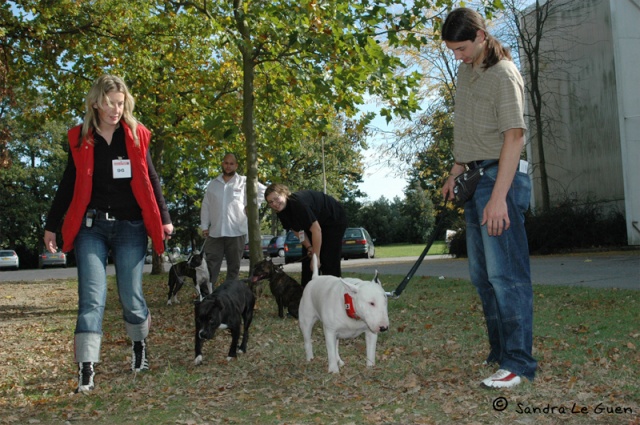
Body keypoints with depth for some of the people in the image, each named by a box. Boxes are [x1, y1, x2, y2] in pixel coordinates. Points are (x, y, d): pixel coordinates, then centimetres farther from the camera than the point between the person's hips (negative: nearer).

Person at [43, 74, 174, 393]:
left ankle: (139, 346, 29)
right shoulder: (79, 138, 4)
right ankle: (86, 370, -7)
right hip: (91, 226, 0)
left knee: (130, 295, 1)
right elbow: (68, 185, 9)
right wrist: (51, 226, 9)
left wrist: (164, 218, -1)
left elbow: (150, 180, 6)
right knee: (91, 297, -8)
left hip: (130, 226, 0)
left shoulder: (136, 135, 3)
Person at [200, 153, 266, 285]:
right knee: (210, 266, 0)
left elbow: (264, 190, 4)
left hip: (236, 232, -2)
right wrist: (204, 226, 6)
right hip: (215, 232, 2)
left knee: (234, 267, 7)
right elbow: (206, 206, 13)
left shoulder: (244, 182, 3)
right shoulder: (213, 183, 13)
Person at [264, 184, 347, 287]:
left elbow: (316, 229, -35)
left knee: (330, 262, -15)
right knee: (307, 260, 3)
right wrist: (309, 248, -19)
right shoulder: (281, 212, -10)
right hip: (314, 223, 8)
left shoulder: (298, 203, -36)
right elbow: (299, 230, -3)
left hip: (334, 221, -8)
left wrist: (316, 257, -30)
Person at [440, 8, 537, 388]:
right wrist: (455, 174, 19)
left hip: (500, 176, -9)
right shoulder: (466, 71, 14)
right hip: (476, 177, 9)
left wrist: (498, 197, -25)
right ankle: (501, 353, 20)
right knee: (482, 274, 11)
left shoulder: (504, 75, -12)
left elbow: (515, 137, -19)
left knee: (505, 272, -10)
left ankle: (519, 363, -3)